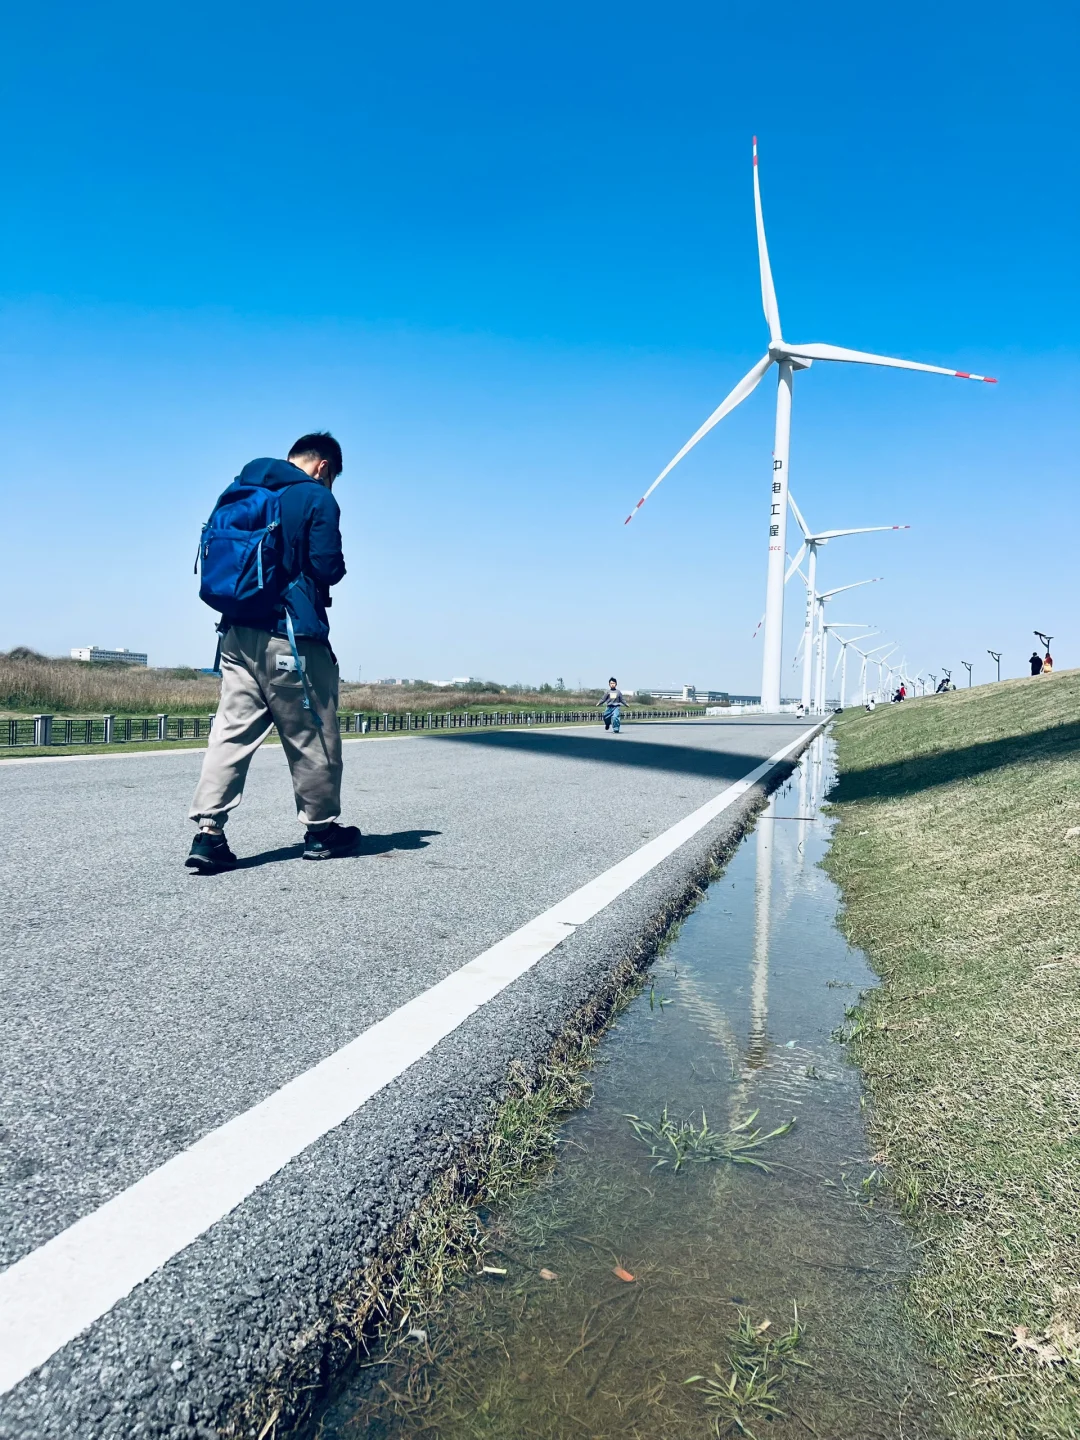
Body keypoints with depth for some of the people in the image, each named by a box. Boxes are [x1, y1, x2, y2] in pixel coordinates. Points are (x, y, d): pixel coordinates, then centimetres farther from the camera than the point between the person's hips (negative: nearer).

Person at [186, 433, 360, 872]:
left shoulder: (237, 490, 15)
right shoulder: (317, 498, -6)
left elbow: (209, 551, 15)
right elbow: (328, 567, -13)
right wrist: (337, 569, 9)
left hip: (237, 633, 6)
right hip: (291, 636, -6)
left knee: (231, 731, 5)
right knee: (312, 736, 6)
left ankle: (208, 832, -2)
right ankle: (321, 829, 18)